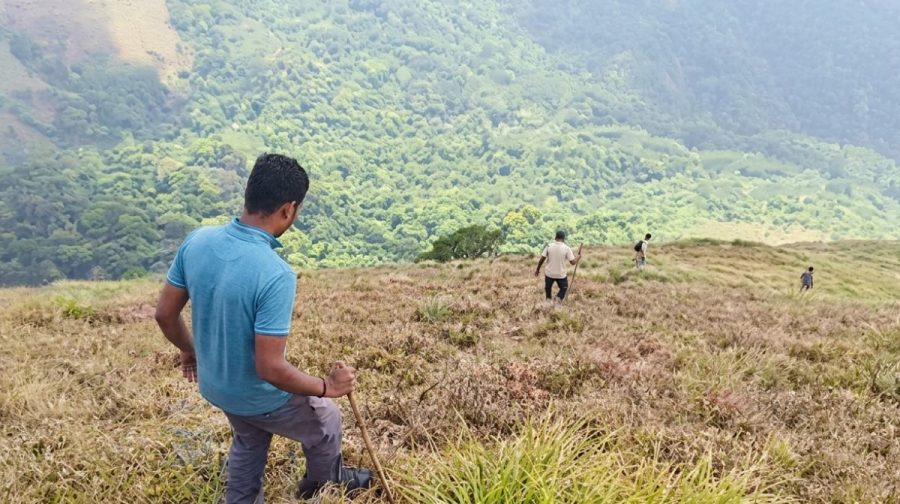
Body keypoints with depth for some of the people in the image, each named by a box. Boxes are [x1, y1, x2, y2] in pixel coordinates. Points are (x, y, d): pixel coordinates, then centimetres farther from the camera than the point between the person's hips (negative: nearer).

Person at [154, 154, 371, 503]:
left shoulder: (197, 241, -15)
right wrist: (327, 387, -17)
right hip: (260, 397, -5)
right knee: (326, 421, 26)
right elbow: (269, 368, -33)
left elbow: (165, 314, -4)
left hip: (213, 385, 6)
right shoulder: (275, 275, -36)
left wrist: (189, 351, 16)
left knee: (248, 442, 34)